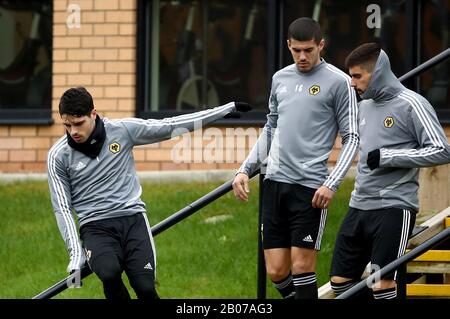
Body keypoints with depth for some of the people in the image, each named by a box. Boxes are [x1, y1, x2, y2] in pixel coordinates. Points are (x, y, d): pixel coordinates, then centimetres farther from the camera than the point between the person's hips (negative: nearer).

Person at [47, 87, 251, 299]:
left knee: (145, 286, -20)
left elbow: (170, 127, 9)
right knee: (109, 273, -32)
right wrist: (76, 253, -7)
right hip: (95, 228, -1)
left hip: (133, 219, 1)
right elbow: (62, 208, 4)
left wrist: (228, 108, 11)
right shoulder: (58, 156, 1)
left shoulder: (122, 130, 2)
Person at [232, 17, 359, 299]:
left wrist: (332, 184, -13)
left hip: (310, 188, -5)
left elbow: (351, 137, -3)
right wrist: (245, 170, 15)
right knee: (277, 272, 2)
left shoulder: (338, 82, -2)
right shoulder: (280, 78, 14)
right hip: (275, 183, 5)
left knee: (301, 268, -7)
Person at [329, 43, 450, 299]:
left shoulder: (410, 105, -9)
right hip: (359, 208, 8)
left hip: (394, 209, -8)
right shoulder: (366, 105, 15)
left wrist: (387, 157, -17)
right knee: (341, 281, 7)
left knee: (382, 283, -13)